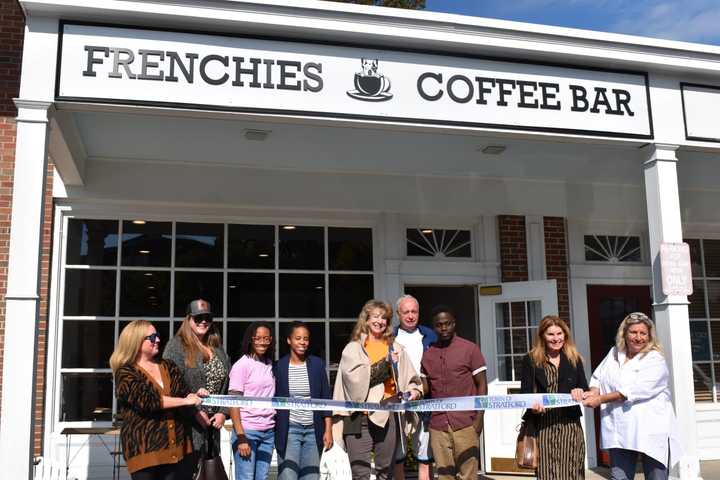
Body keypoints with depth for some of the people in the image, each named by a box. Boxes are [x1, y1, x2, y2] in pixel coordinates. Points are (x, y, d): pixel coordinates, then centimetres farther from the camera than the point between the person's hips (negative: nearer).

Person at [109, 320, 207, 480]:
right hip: (145, 450, -4)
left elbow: (184, 393, 19)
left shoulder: (169, 367, 14)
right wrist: (185, 401, -16)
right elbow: (147, 400, -18)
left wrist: (195, 396, -4)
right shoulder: (125, 373, -3)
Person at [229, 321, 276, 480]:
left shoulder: (270, 365, 11)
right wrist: (241, 437, -13)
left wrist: (277, 427, 3)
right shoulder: (241, 365, -5)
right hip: (247, 431, -5)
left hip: (268, 431, 5)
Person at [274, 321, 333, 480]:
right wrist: (272, 432, 2)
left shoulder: (317, 364, 4)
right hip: (288, 430, -2)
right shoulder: (279, 366, 0)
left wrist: (328, 430, 1)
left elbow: (325, 399, 6)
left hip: (313, 430, 2)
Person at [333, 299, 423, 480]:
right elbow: (354, 377, -10)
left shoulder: (395, 348, 16)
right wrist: (385, 363, -12)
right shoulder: (353, 348, 7)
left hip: (387, 415, 3)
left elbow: (411, 378, 19)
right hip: (359, 415, -3)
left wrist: (414, 390, -3)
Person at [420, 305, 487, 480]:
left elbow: (482, 384, 0)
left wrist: (479, 417, -7)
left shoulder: (470, 349, 1)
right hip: (438, 425, 3)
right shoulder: (428, 354, 12)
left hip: (465, 424, -3)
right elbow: (425, 388, 14)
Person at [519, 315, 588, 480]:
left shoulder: (574, 359, 10)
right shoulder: (530, 360, 3)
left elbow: (584, 389, 11)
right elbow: (525, 392, -2)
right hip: (543, 425, -2)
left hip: (570, 424, 2)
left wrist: (579, 391, -12)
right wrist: (532, 405, -22)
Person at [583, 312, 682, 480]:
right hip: (620, 432, 4)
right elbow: (598, 376, 19)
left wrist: (601, 399, -15)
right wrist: (594, 391, -4)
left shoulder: (655, 360, -7)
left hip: (651, 432, -4)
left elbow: (635, 390, -17)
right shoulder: (614, 353, 12)